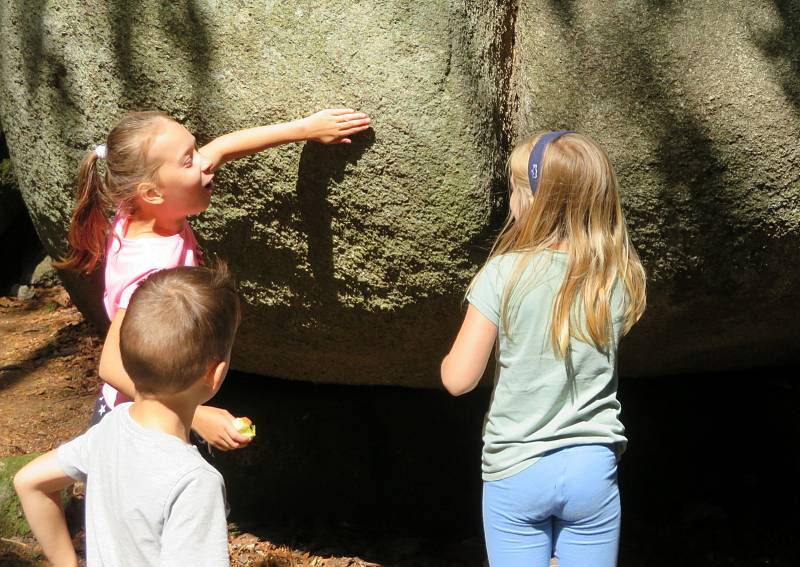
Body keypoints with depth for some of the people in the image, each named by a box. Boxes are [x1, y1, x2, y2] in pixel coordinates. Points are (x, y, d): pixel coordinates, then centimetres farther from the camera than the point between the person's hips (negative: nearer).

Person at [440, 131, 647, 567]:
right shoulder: (620, 277, -5)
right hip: (592, 469, 2)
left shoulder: (504, 274, -14)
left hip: (515, 473, -2)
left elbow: (459, 380, -11)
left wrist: (449, 359, 9)